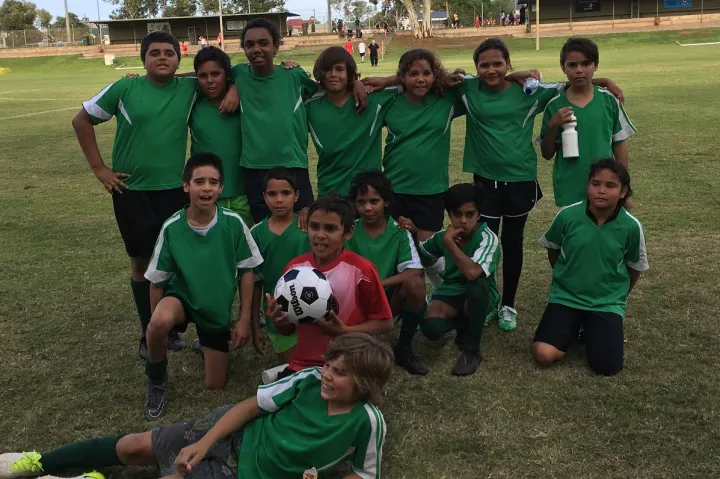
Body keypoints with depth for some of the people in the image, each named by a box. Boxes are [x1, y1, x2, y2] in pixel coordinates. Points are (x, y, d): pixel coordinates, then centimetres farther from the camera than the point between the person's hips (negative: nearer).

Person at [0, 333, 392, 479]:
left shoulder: (367, 422, -19)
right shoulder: (310, 379, -12)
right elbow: (253, 404, -6)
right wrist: (203, 444, -13)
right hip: (231, 434, 3)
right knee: (131, 447, 5)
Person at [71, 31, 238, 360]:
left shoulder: (190, 89, -1)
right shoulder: (124, 89, -5)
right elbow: (82, 120, 3)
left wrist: (233, 88, -11)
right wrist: (99, 168, -2)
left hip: (174, 190, 2)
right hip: (131, 191, -1)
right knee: (142, 262, 7)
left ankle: (171, 328, 24)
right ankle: (149, 335, 20)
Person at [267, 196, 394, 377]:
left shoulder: (361, 270, -13)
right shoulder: (295, 267, 0)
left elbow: (384, 323, -7)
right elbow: (288, 329, 9)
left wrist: (344, 331, -20)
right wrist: (279, 321, -14)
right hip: (302, 365, 4)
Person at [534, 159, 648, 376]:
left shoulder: (631, 226, -12)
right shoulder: (568, 215, -12)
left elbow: (635, 267, 5)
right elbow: (552, 249, 8)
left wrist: (618, 295, 13)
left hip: (607, 303, 0)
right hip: (565, 297, 0)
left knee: (607, 366, -17)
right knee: (543, 355, -19)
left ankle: (590, 329, 14)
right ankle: (574, 327, 12)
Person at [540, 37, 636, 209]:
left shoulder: (609, 100, -3)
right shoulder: (555, 105, -4)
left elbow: (620, 144, 6)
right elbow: (547, 154, 1)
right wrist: (553, 126, -16)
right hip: (569, 192, -1)